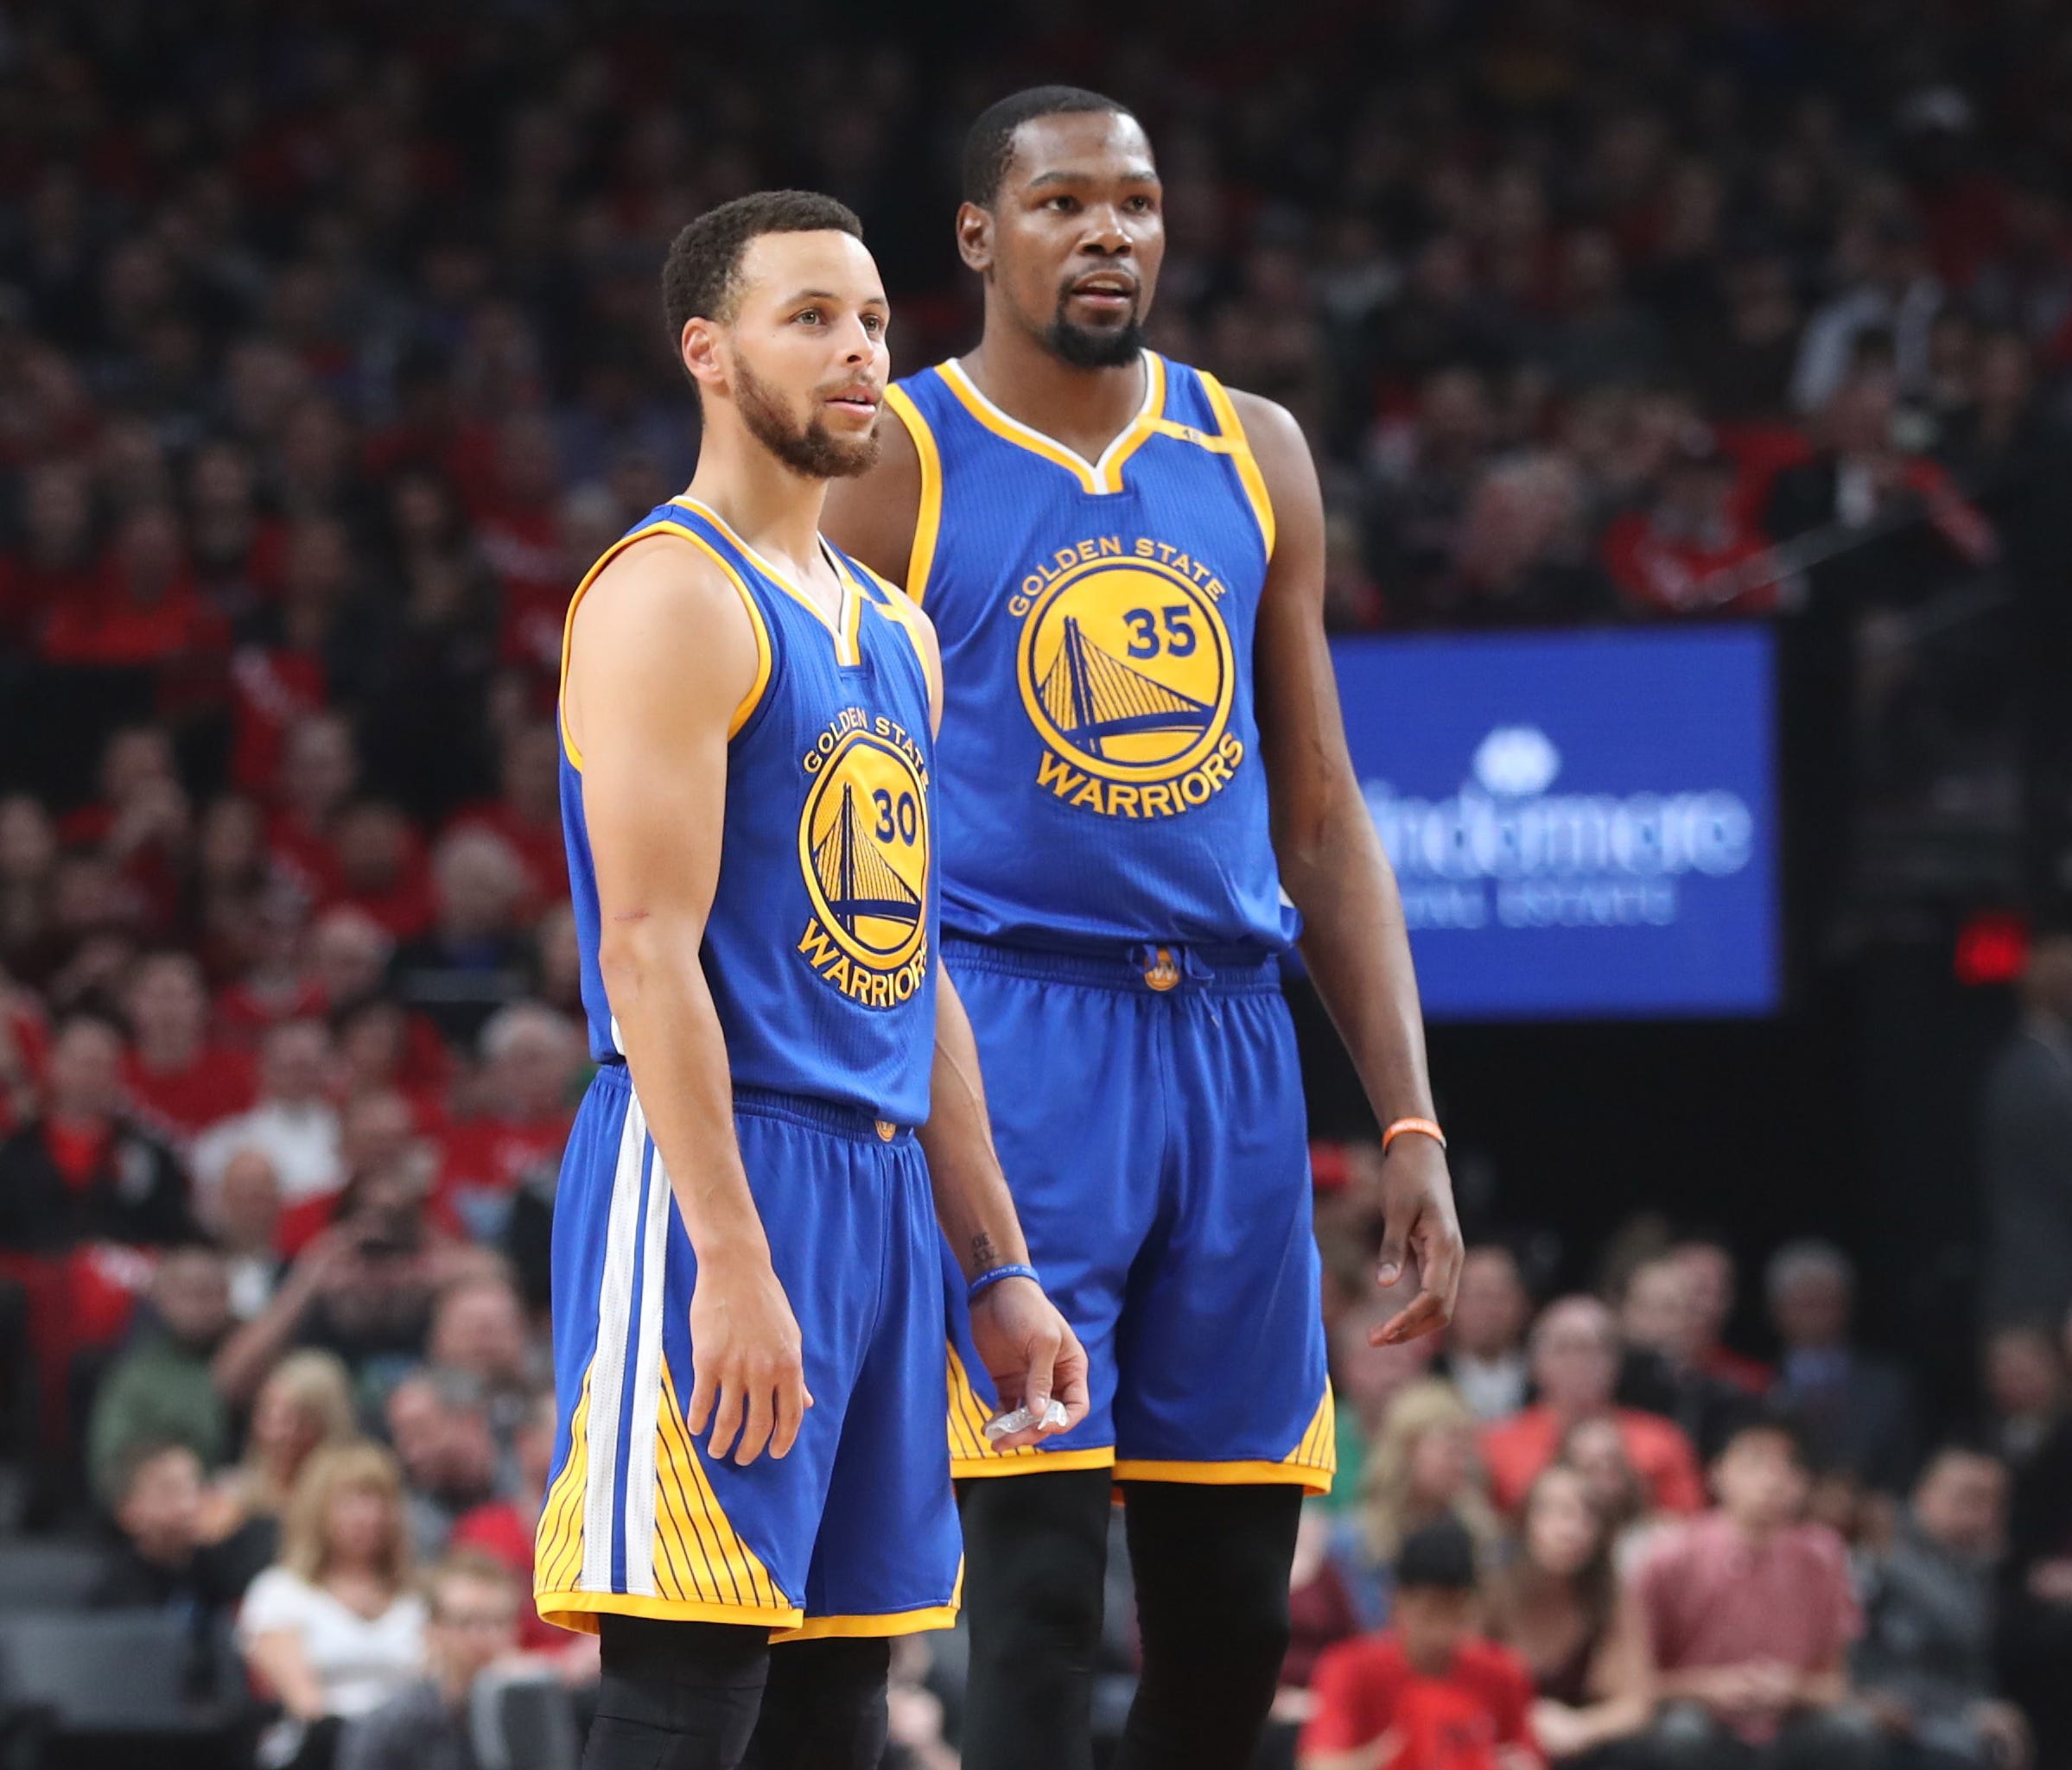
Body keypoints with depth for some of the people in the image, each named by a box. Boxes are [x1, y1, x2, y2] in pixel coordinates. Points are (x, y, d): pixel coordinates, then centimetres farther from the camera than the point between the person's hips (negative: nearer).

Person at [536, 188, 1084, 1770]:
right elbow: (650, 952, -16)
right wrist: (730, 1261, -23)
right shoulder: (671, 597, -9)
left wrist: (1000, 1268, 17)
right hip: (718, 1169, -9)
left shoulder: (891, 632, 19)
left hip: (880, 1191, 9)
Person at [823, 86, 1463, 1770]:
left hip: (1229, 1050, 5)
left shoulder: (1255, 454, 13)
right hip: (1009, 1036, -5)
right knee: (1039, 1590, -10)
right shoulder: (896, 464, -2)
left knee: (1233, 1624, 6)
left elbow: (1322, 817, 15)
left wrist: (1411, 1123, 9)